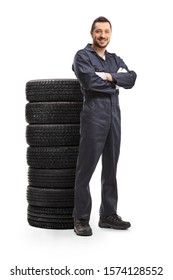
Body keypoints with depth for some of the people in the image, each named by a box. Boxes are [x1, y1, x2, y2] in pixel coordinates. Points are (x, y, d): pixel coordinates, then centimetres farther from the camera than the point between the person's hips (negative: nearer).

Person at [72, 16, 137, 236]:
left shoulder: (115, 60, 19)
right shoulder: (82, 56, 1)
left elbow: (131, 79, 3)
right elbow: (90, 81, -16)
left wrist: (110, 76, -11)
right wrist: (115, 84, -3)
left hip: (114, 117, 6)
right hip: (93, 116, -6)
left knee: (111, 168, 9)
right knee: (86, 168, -4)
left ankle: (108, 215, 17)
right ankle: (81, 218, 1)